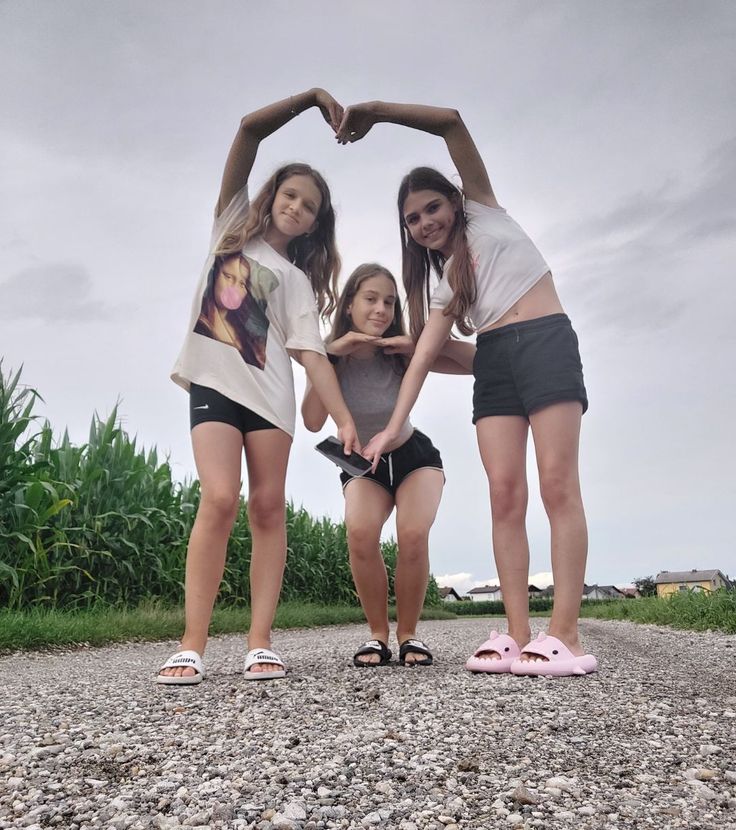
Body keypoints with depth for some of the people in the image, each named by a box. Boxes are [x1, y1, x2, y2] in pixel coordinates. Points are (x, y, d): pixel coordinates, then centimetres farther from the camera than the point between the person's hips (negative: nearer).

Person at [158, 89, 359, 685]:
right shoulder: (233, 223, 16)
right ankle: (192, 646, -9)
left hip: (271, 393, 1)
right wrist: (310, 97, 5)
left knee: (268, 507, -5)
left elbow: (311, 350, -1)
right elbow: (248, 130, 8)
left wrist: (344, 418, -13)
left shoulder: (296, 277, 12)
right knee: (220, 500, -16)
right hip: (212, 383, -1)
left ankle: (260, 643, 0)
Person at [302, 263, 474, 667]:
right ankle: (378, 634, -7)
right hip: (362, 465, 1)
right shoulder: (330, 354, -15)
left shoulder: (402, 353, -17)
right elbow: (313, 422, -29)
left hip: (415, 457, 0)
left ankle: (408, 634, -2)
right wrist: (330, 356, -33)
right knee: (360, 533, -29)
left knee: (413, 535, -27)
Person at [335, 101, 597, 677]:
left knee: (557, 484, -13)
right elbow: (424, 355, 9)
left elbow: (452, 122, 4)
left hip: (546, 341, -4)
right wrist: (394, 426, 0)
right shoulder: (442, 282, 19)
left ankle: (565, 635, -14)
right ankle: (518, 636, -6)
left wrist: (374, 110, 4)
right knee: (504, 494, -8)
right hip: (492, 362, 5)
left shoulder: (484, 211, 13)